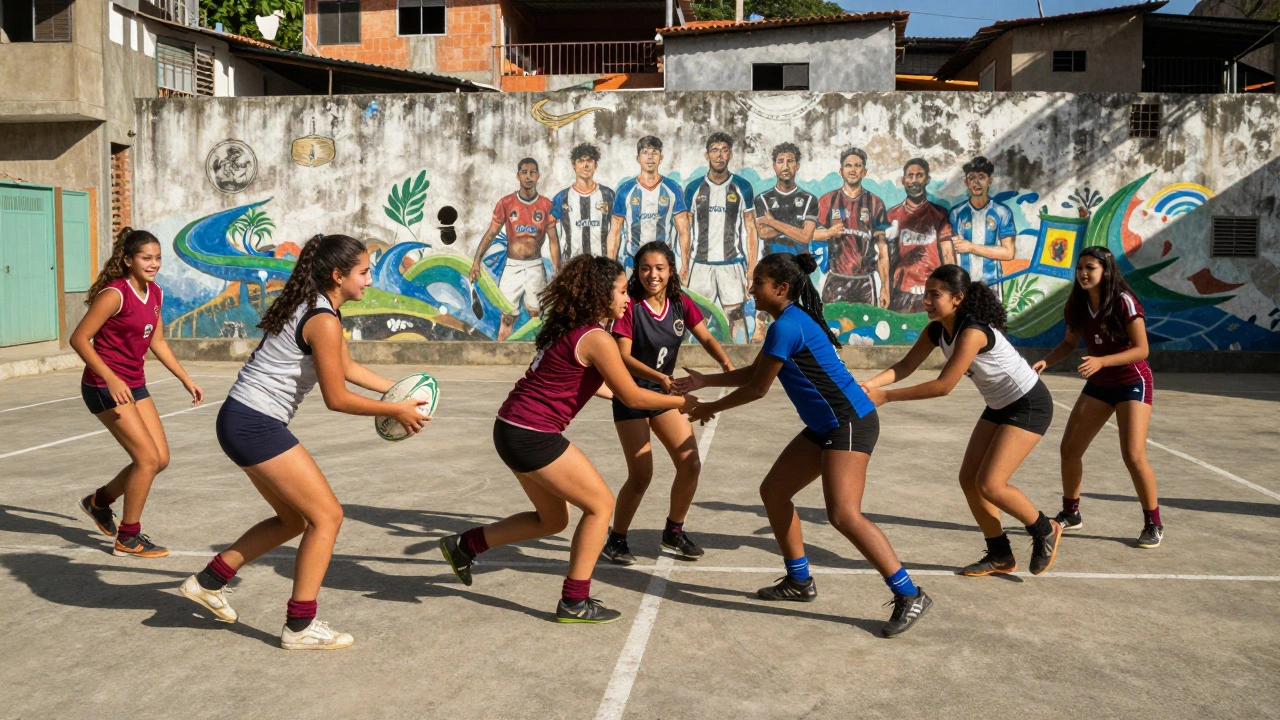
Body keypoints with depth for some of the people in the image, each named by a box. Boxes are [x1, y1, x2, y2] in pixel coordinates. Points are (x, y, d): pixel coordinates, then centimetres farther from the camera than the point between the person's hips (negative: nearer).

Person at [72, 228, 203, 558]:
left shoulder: (155, 294, 7)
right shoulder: (115, 294, -18)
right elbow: (79, 338, -19)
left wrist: (186, 379, 15)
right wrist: (111, 379, -26)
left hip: (134, 385, 8)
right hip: (105, 386, -8)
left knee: (160, 459, 7)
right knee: (148, 458, -11)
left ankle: (99, 500, 31)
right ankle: (128, 539, 5)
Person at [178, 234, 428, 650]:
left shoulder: (312, 307, 12)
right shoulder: (324, 321, -19)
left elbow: (348, 368, 22)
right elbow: (337, 399, -16)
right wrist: (394, 411, -7)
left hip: (244, 422, 10)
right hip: (255, 426, -10)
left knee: (294, 519, 19)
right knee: (326, 515, -4)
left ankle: (208, 582, 28)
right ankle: (300, 627, 2)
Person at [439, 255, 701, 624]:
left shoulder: (567, 328, 12)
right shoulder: (596, 339, -15)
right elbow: (632, 397, -11)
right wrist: (679, 402, 3)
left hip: (513, 428, 9)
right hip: (532, 436, -9)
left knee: (553, 518, 21)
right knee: (600, 504, 2)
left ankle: (464, 545, 26)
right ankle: (574, 603, 8)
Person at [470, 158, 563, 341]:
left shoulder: (546, 205, 0)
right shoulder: (506, 203, -3)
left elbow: (553, 239, 3)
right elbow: (491, 233, 0)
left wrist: (558, 270, 0)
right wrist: (477, 260, -8)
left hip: (535, 267, 1)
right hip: (512, 266, -1)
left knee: (536, 314, 5)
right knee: (508, 316, 1)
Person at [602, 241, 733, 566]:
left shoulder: (681, 303, -3)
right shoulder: (631, 306, -18)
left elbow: (706, 338, -3)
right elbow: (623, 357, -23)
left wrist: (726, 363, -23)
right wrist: (659, 377, -37)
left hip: (664, 391, 6)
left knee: (691, 464, 1)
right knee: (641, 474, -10)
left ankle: (674, 533, 21)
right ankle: (616, 540, 10)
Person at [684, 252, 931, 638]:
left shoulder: (786, 326, -18)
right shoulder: (793, 320, 13)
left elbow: (757, 388, -12)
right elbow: (753, 372, 22)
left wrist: (710, 409, 1)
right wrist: (704, 381, 21)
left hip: (849, 422, -11)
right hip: (826, 426, 11)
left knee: (844, 515, -19)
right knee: (773, 490, 12)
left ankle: (910, 596, -9)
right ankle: (799, 581, 24)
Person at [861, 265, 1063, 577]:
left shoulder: (972, 332, -30)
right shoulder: (936, 330, -4)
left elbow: (943, 386, -32)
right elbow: (906, 366, -9)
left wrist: (886, 396, -32)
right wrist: (870, 384, -28)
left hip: (1029, 405, -9)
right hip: (1000, 406, 9)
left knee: (989, 484, -14)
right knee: (969, 479, 3)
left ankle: (1045, 531, 13)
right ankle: (1000, 555, 18)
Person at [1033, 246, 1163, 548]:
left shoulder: (1124, 302, -20)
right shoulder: (1078, 305, -3)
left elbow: (1141, 349, -21)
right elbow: (1069, 343, 9)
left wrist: (1101, 361, -34)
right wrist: (1046, 361, -10)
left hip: (1132, 382, -6)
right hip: (1098, 384, 6)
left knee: (1133, 455, -15)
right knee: (1069, 449, 3)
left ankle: (1153, 524, 3)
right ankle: (1070, 514, 22)